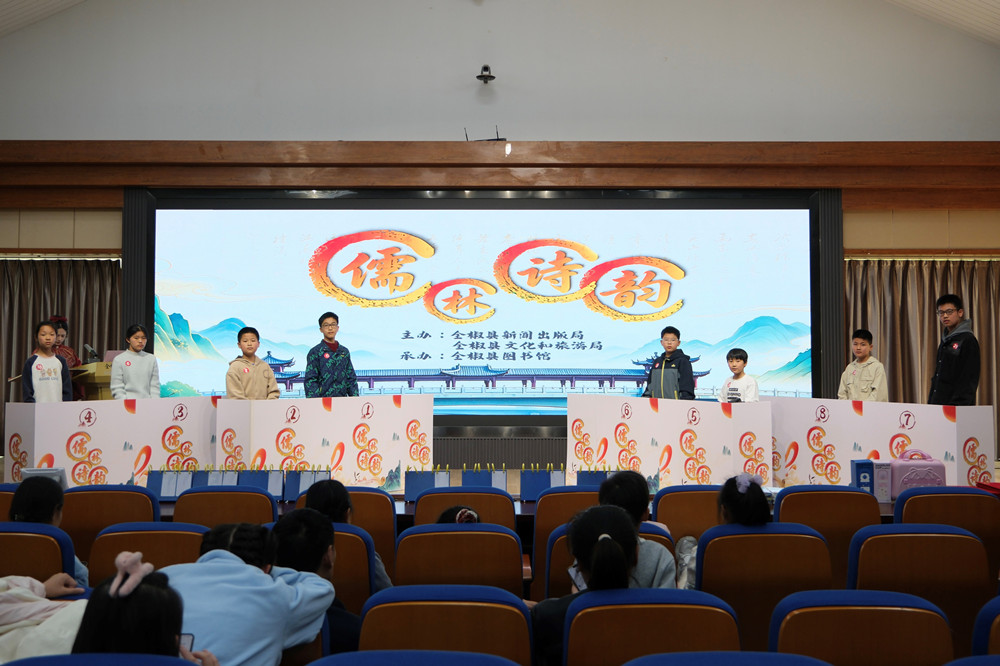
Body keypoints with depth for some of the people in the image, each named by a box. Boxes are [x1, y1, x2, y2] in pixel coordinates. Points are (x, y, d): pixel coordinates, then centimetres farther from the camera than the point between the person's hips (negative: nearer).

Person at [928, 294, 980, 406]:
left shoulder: (968, 340, -7)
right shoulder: (945, 340, 18)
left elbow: (969, 380, -13)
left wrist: (957, 405, -18)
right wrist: (930, 401, 14)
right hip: (937, 404, 7)